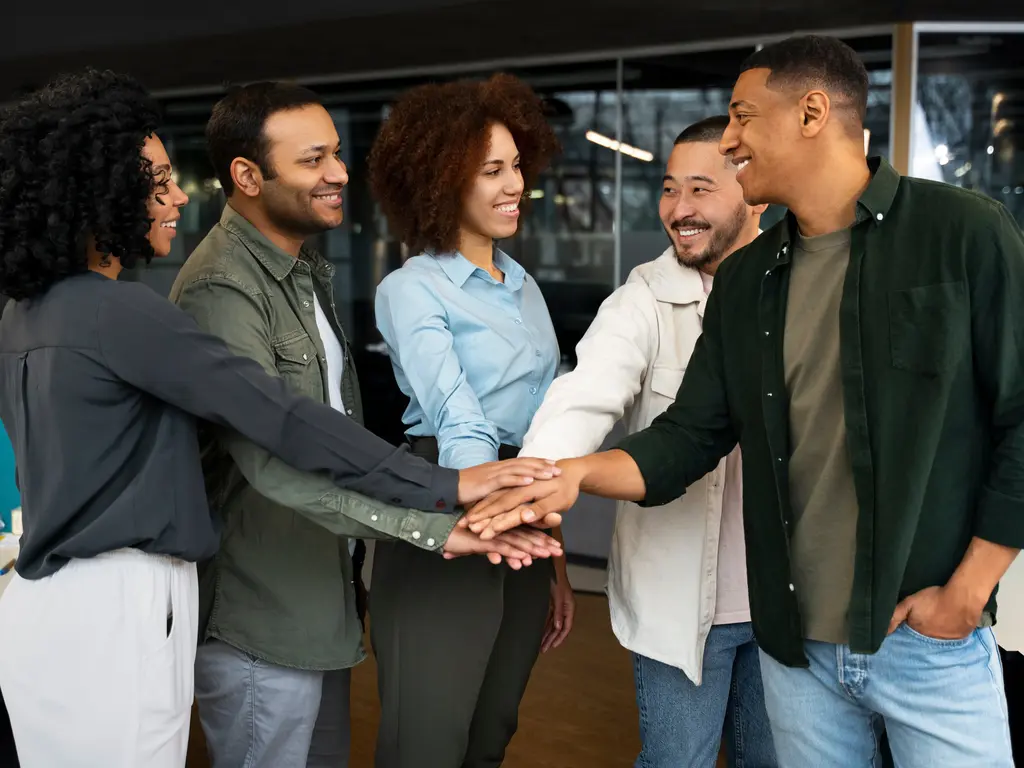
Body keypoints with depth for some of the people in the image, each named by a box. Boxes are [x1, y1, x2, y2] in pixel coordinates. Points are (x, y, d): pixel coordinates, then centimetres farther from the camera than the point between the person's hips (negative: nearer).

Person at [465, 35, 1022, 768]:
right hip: (795, 642, 5)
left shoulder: (963, 233, -8)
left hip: (929, 638, -4)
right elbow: (692, 435, 6)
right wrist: (576, 473, -11)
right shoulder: (745, 279, 8)